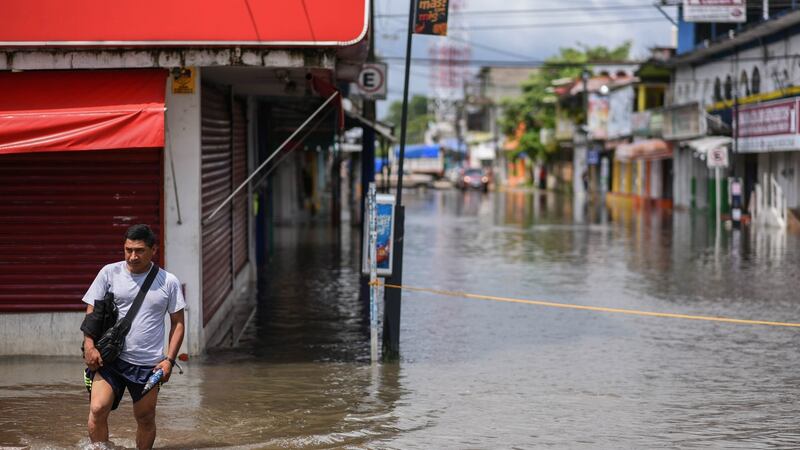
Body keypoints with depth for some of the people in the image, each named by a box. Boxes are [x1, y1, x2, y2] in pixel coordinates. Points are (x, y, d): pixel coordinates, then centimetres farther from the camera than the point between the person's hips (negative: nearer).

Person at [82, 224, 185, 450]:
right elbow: (91, 311, 4)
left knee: (146, 418, 7)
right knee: (98, 409, -17)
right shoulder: (109, 273, 2)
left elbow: (177, 322, 9)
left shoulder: (169, 282, 4)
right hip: (109, 358, -1)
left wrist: (169, 359, -1)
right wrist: (89, 346, -10)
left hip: (148, 363, 1)